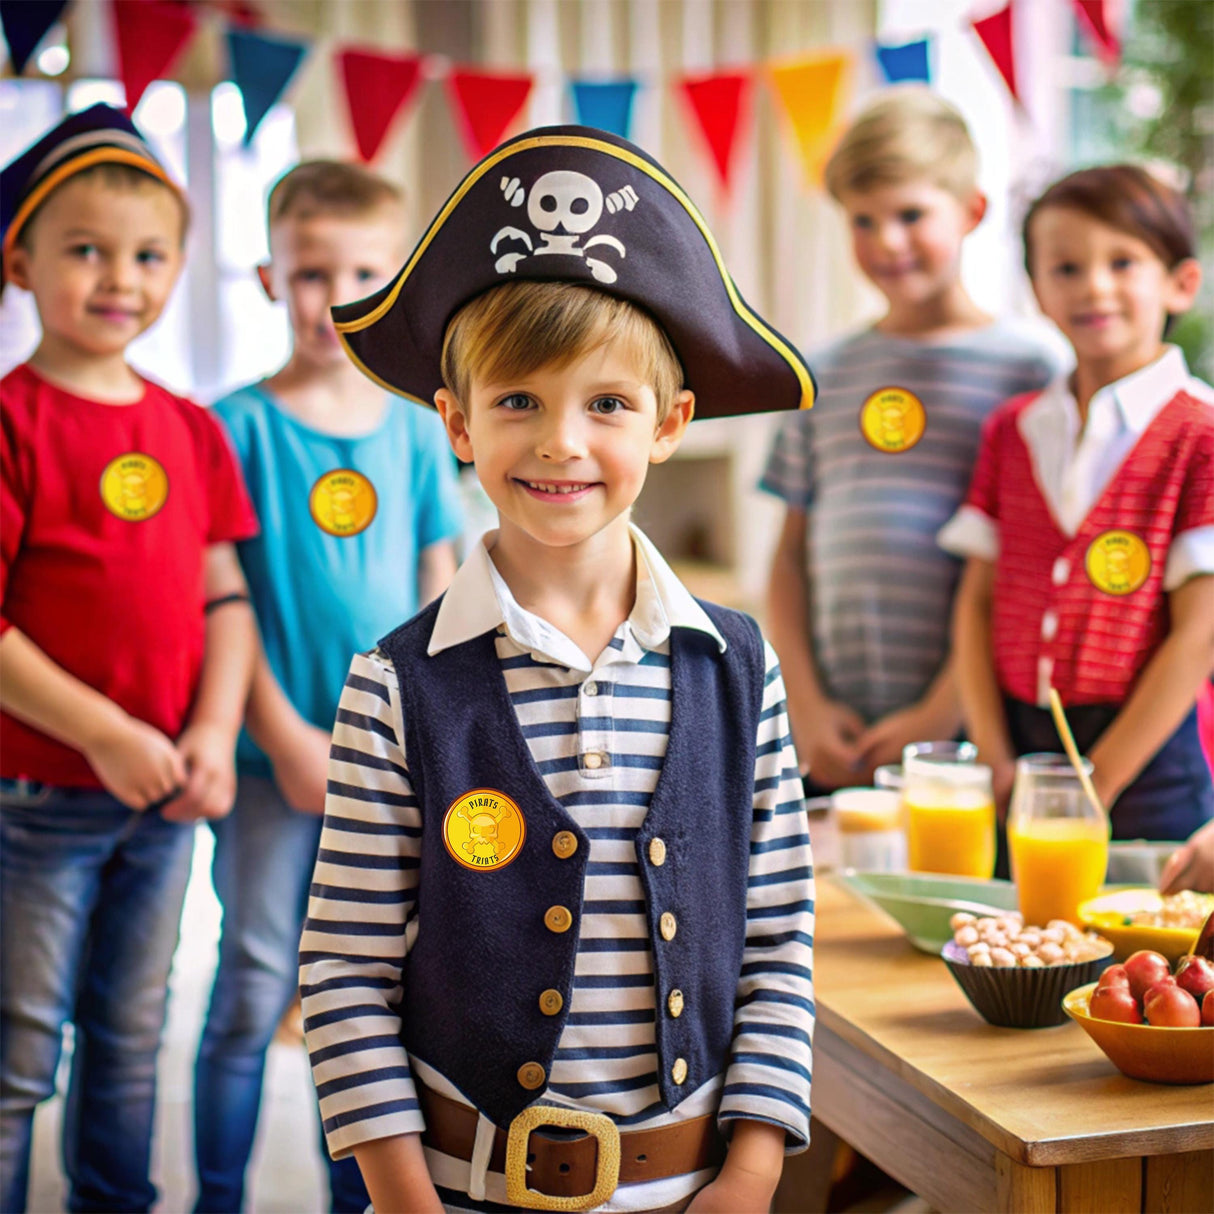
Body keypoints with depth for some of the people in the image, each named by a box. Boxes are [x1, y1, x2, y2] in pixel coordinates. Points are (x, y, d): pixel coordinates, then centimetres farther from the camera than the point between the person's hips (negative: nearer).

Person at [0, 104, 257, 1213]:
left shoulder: (191, 431, 7)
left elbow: (226, 595, 8)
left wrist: (215, 732, -6)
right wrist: (106, 737, -18)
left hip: (166, 795, 6)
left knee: (132, 1039, 19)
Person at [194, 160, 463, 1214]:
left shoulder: (416, 428, 6)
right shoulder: (241, 424, -5)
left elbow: (438, 594, 9)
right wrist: (287, 738, -11)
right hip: (274, 758, -3)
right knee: (254, 996, 3)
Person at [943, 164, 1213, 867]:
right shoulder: (1011, 430, 9)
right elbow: (978, 602, 7)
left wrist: (1093, 787, -10)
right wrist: (996, 761, -3)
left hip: (1146, 755, -3)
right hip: (1018, 744, 4)